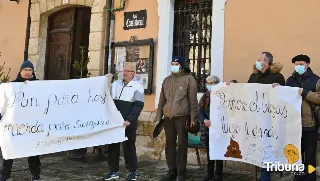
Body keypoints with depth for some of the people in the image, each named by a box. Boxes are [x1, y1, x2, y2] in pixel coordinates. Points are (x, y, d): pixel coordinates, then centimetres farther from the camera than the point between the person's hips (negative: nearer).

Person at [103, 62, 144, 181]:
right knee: (112, 146, 8)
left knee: (129, 147, 2)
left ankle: (132, 171, 17)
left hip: (128, 123, -5)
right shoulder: (115, 84, 12)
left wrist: (129, 120, -19)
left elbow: (138, 106, -10)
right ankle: (113, 171, 19)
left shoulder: (137, 87, -4)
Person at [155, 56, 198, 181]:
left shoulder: (189, 79, 1)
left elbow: (193, 100, -3)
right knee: (170, 144, 9)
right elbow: (162, 100, 16)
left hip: (182, 117, -5)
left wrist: (193, 118, -8)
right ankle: (172, 171, 20)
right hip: (168, 117, 5)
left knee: (182, 145, 2)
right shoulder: (167, 80, 16)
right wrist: (158, 116, 11)